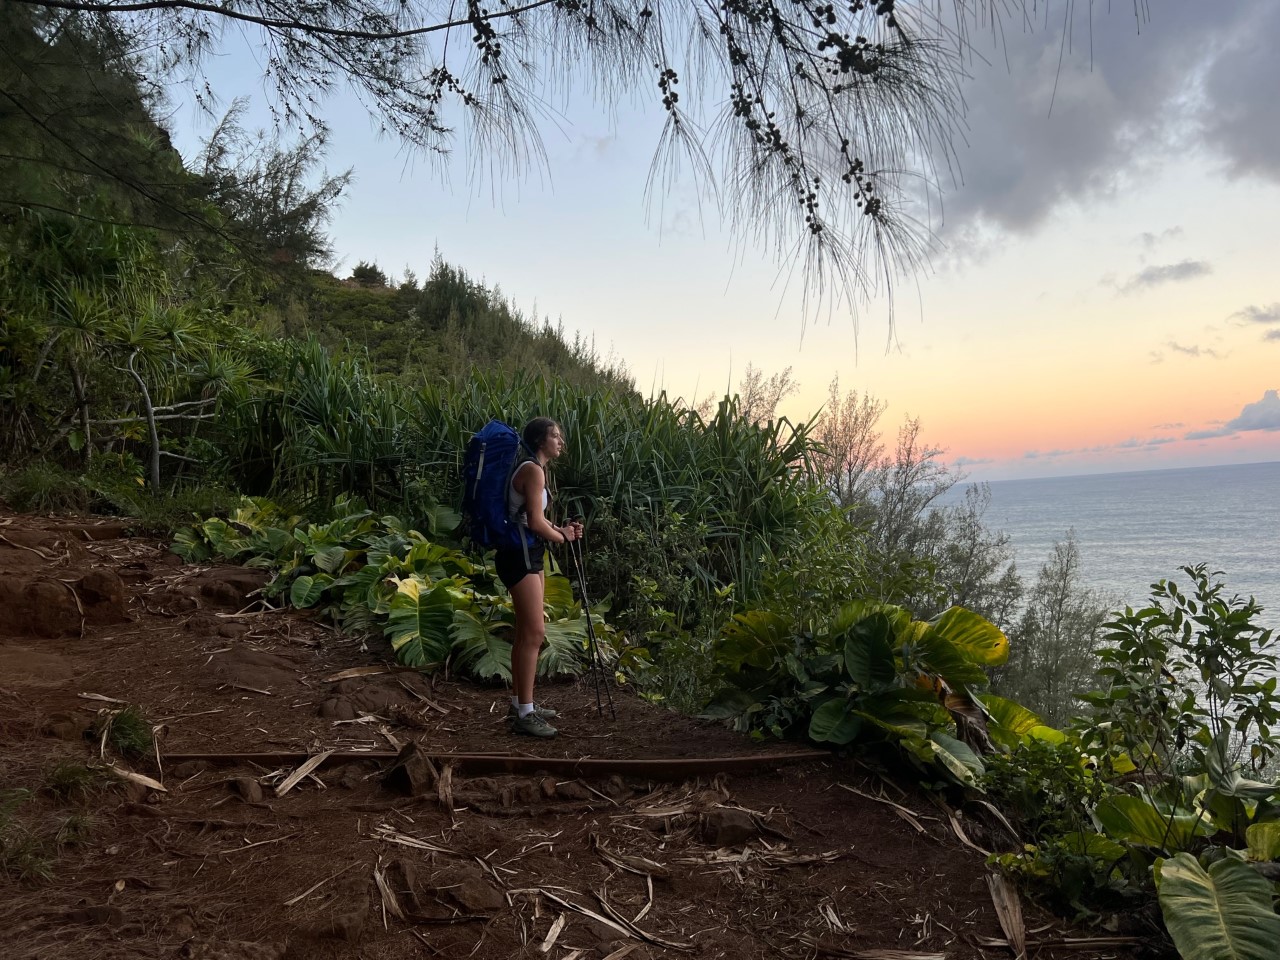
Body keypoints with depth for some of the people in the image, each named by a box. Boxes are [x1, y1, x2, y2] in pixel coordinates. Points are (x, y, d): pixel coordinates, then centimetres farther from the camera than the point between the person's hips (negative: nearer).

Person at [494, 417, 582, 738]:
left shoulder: (534, 470, 16)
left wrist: (562, 529, 4)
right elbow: (534, 523, -20)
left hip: (530, 555, 11)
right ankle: (524, 714, -5)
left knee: (527, 632, 14)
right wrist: (563, 536, -4)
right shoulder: (533, 470, -15)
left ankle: (519, 703, 22)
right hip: (519, 555, -11)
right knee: (534, 632, -10)